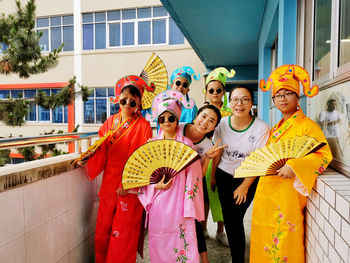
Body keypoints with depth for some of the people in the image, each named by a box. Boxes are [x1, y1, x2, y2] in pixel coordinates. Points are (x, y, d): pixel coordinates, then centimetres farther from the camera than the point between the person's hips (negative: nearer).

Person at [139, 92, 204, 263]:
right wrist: (155, 185, -9)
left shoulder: (186, 143, -1)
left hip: (178, 197, -2)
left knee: (182, 238, 1)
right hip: (158, 200, 2)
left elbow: (192, 175, -3)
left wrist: (189, 206, -7)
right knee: (158, 241, 10)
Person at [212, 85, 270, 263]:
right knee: (227, 217, 9)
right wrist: (213, 176, 8)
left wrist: (244, 186, -10)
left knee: (235, 218, -3)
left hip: (247, 178, -3)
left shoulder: (261, 128, -18)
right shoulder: (222, 123, -8)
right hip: (223, 176, 3)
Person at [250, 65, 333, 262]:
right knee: (264, 242, 14)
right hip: (267, 191, 7)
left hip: (287, 194, -6)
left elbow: (324, 154, -16)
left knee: (285, 242, 2)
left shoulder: (307, 125, -5)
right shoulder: (275, 129, 16)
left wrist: (294, 167, -26)